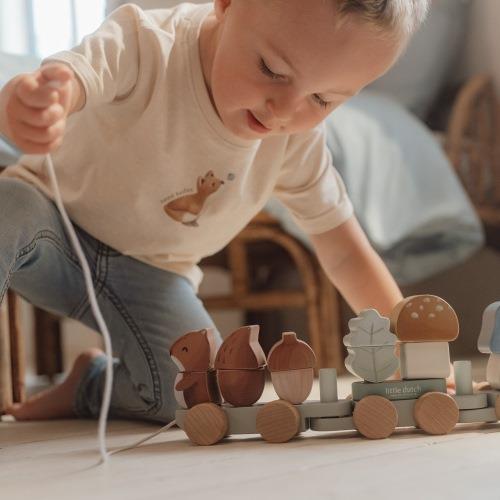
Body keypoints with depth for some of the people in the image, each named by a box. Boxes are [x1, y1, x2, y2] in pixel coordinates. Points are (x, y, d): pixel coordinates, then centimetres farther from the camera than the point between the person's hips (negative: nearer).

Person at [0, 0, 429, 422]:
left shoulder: (298, 139, -14)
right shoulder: (147, 47, -30)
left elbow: (344, 251, -6)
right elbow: (63, 81, -50)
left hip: (149, 274, 4)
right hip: (51, 222, -3)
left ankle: (90, 386, 12)